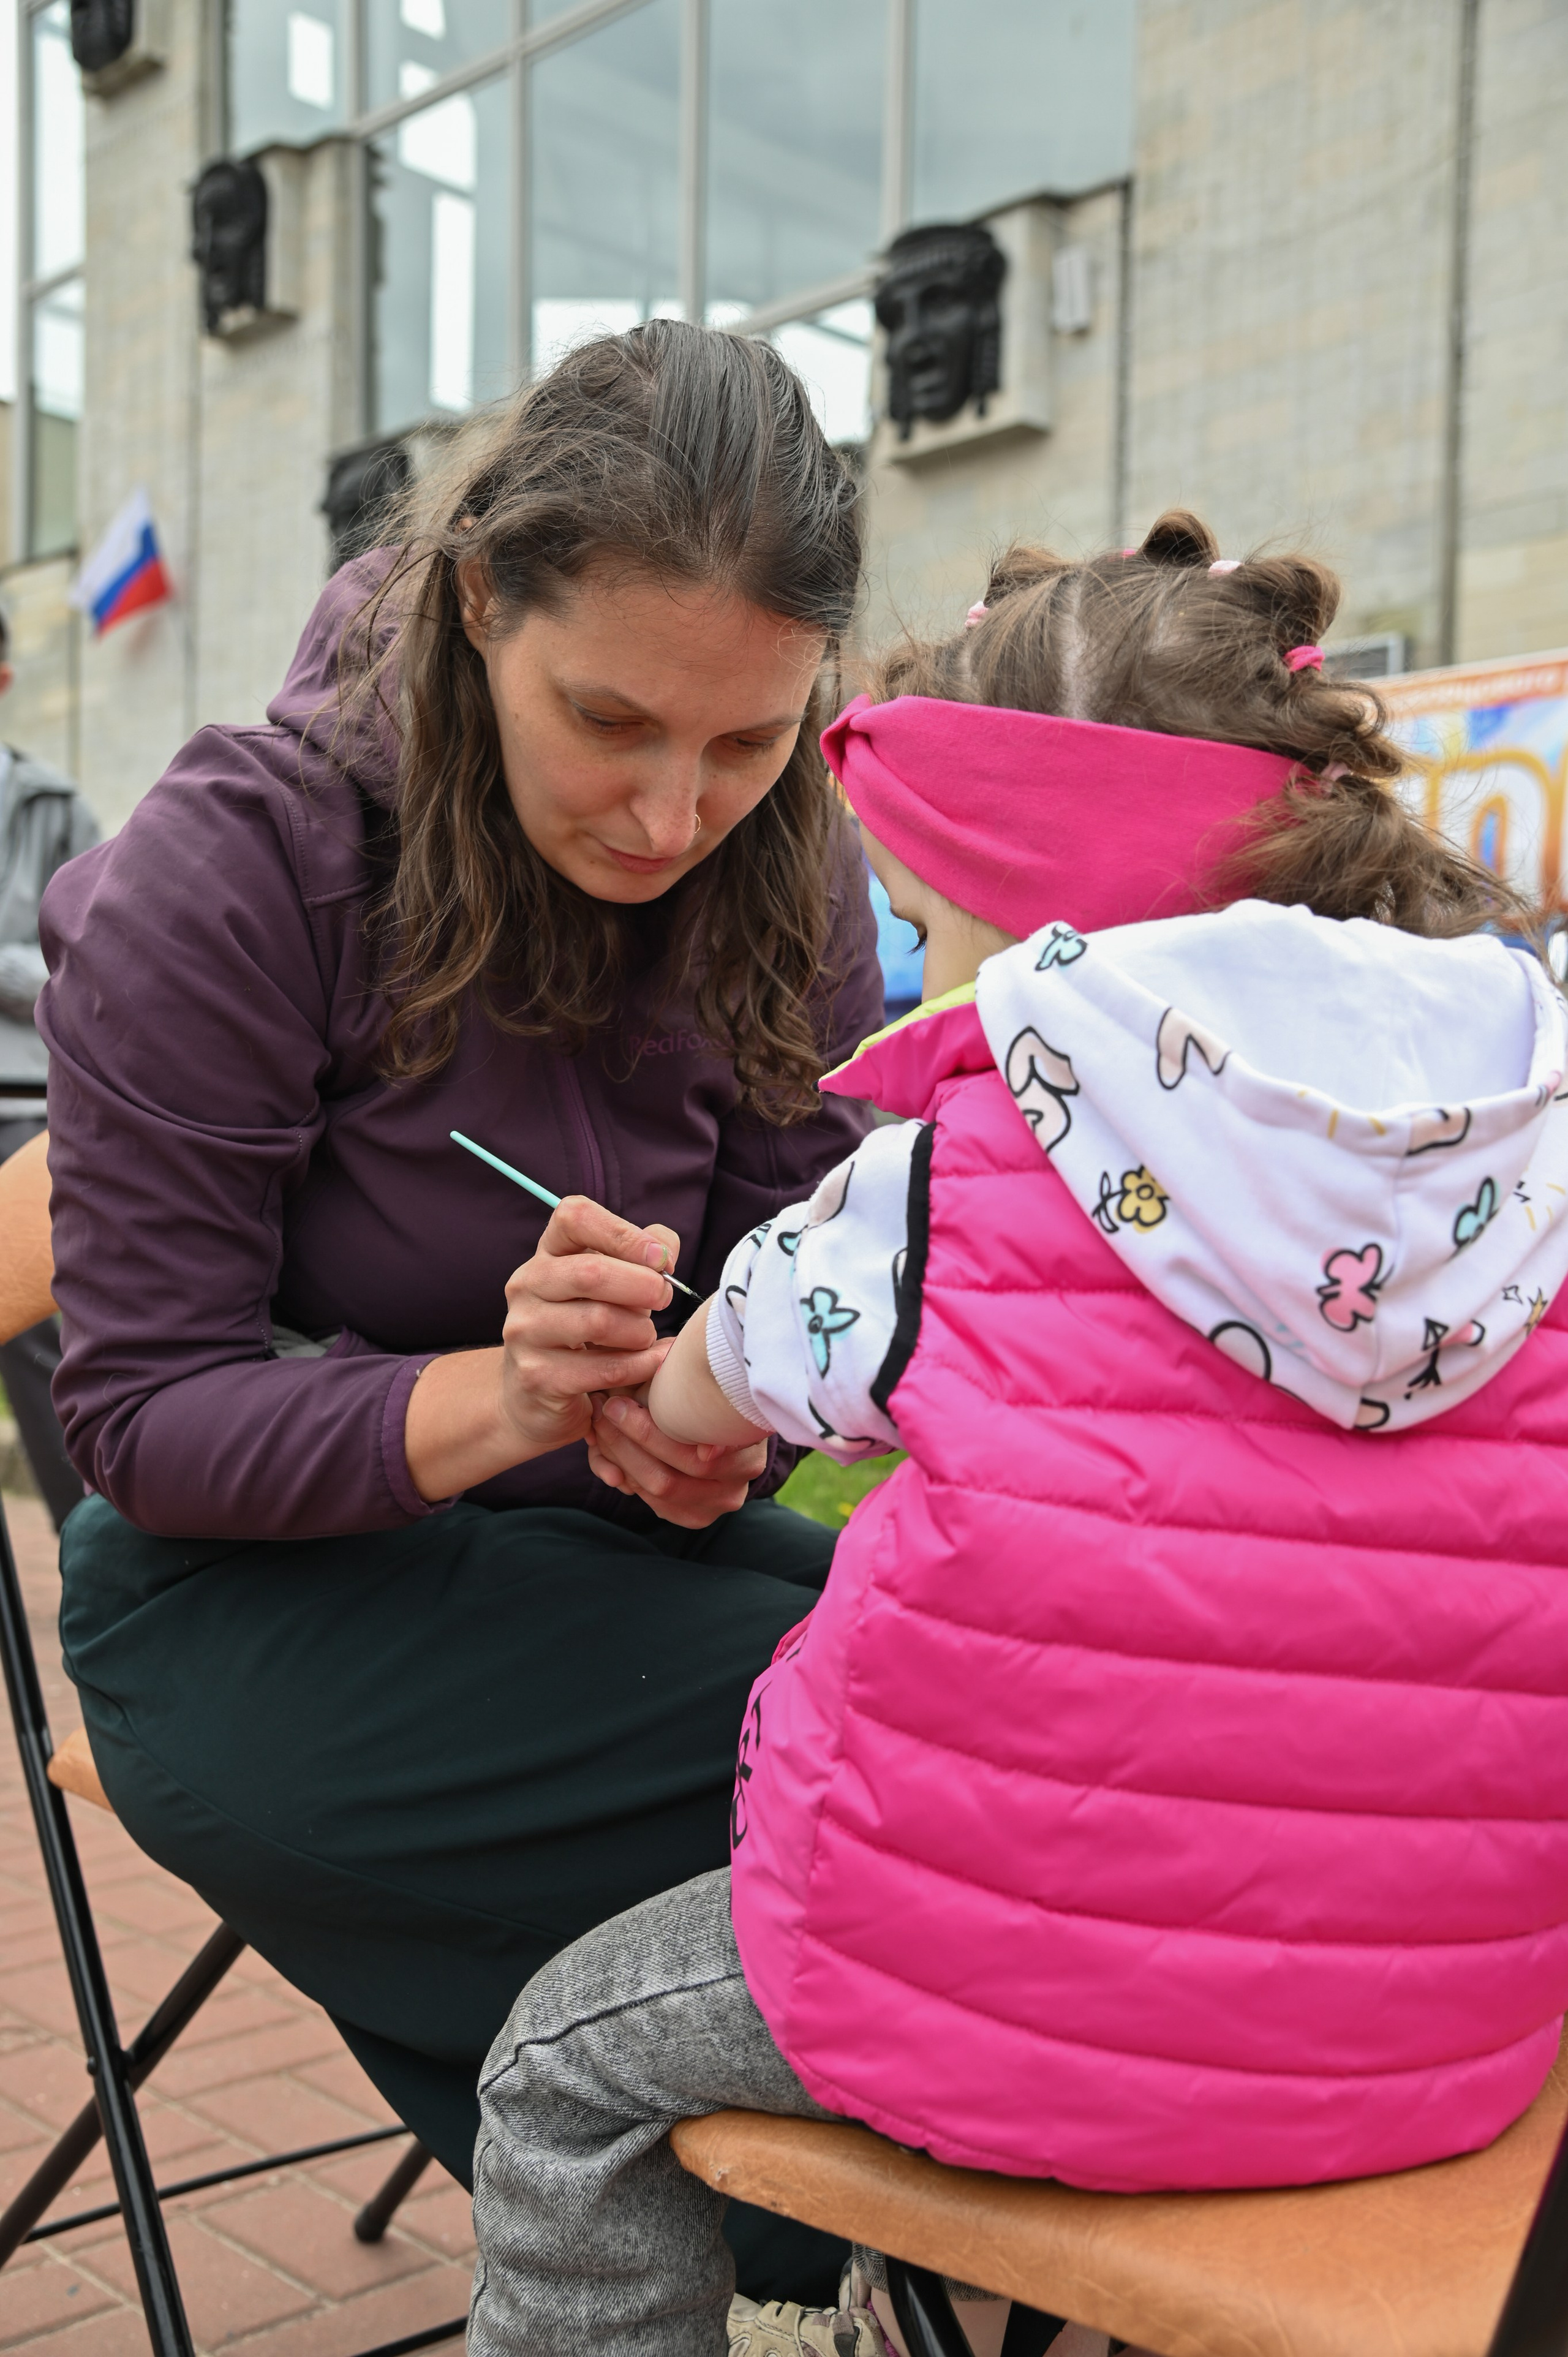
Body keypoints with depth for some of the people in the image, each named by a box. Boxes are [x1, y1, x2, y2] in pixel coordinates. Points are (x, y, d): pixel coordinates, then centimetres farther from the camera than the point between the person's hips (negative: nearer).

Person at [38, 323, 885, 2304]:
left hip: (613, 1550, 5)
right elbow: (141, 1414, -16)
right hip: (252, 1610, -5)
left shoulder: (784, 872, -4)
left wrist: (719, 1412, -24)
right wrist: (490, 1404, -34)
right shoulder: (221, 878, -18)